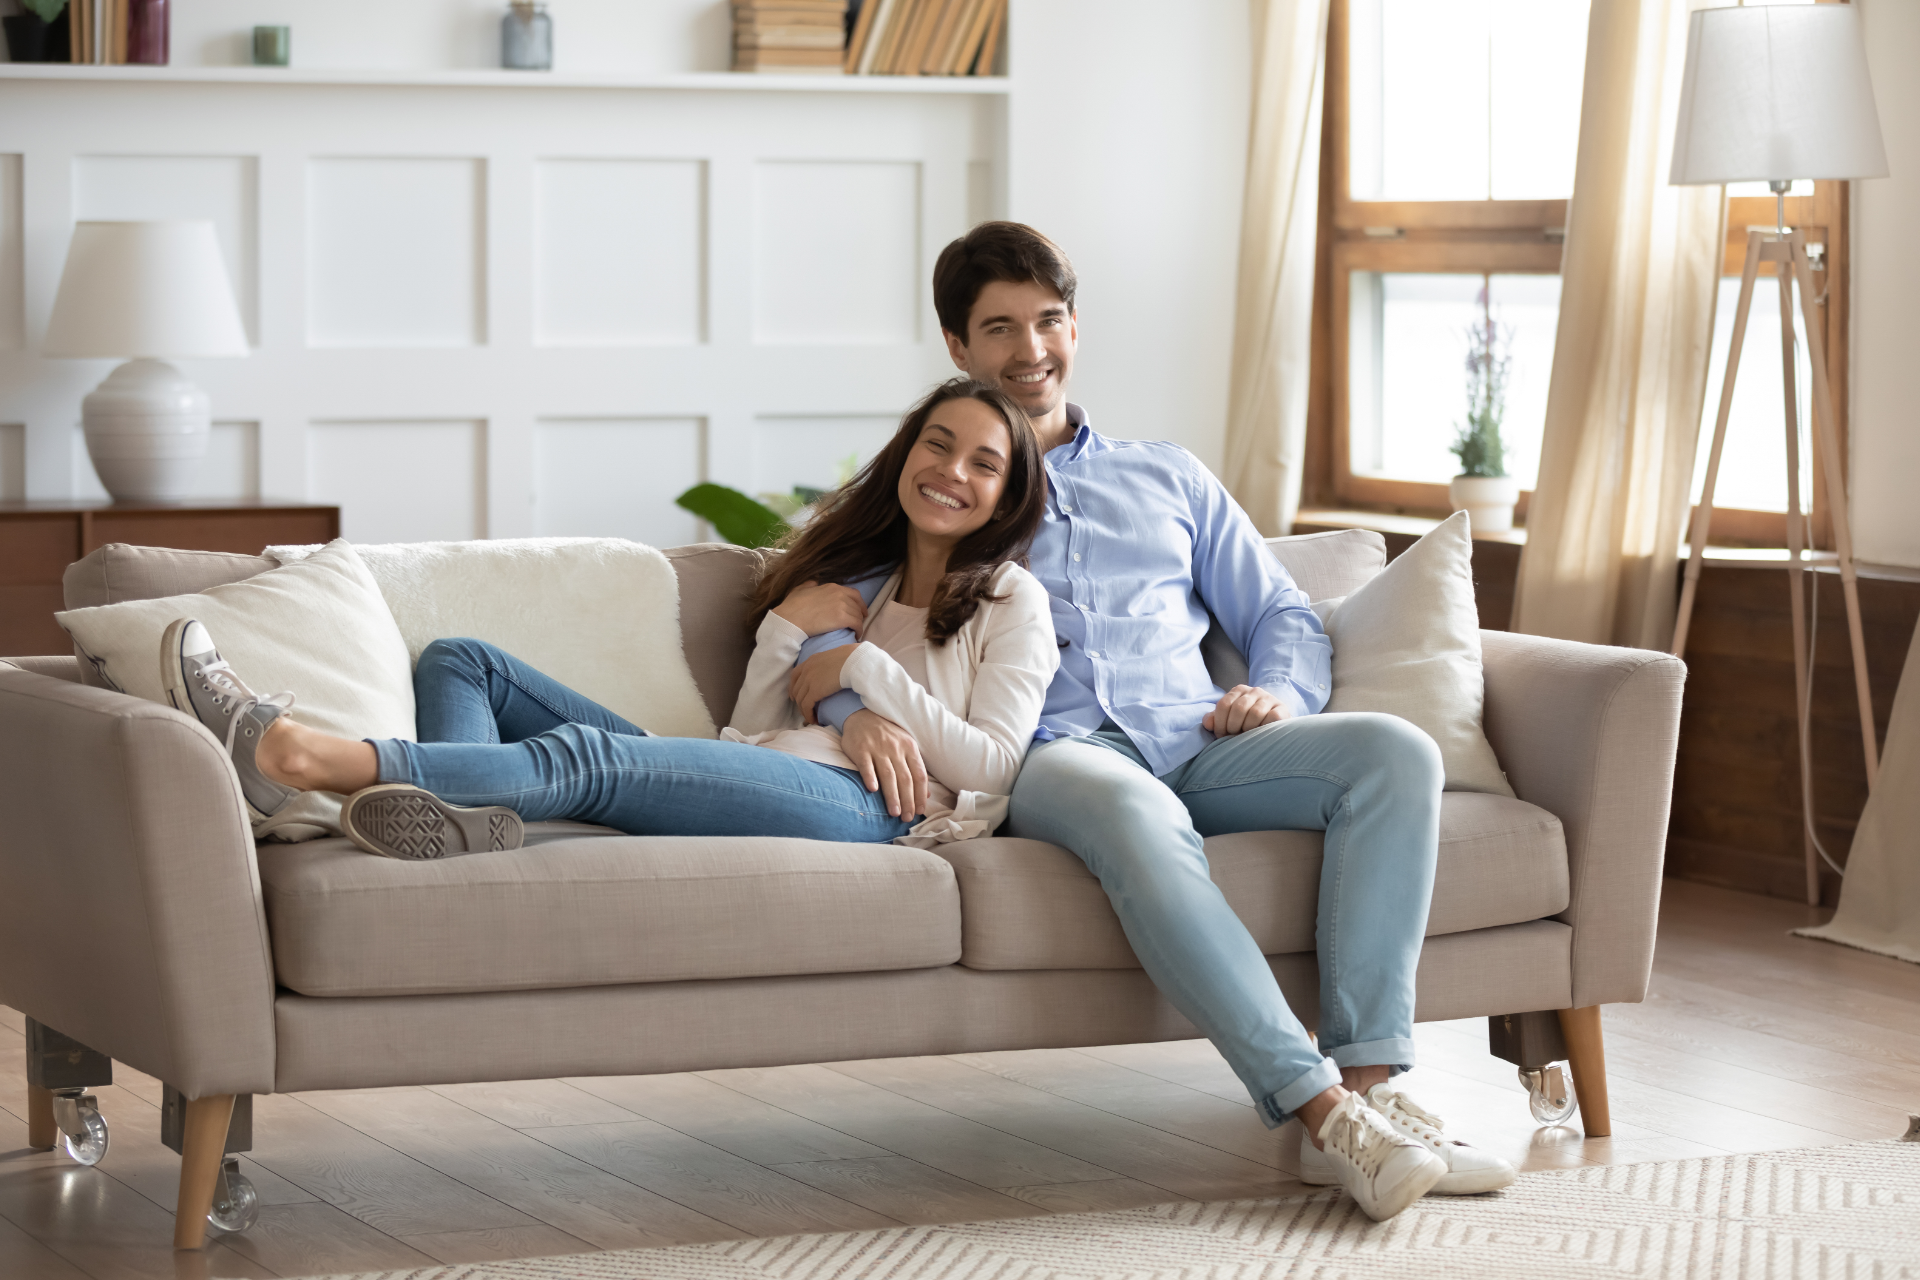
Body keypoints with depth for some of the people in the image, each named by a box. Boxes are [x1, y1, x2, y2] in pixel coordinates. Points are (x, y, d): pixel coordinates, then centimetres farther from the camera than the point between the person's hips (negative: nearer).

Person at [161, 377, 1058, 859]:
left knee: (587, 756, -32)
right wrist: (785, 630, 6)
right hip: (762, 776, 8)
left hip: (871, 802, -8)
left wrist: (865, 670, -1)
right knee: (461, 663, -2)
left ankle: (288, 755, -47)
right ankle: (461, 818, -40)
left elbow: (992, 766, 1)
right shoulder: (850, 576, 32)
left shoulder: (1010, 600, 15)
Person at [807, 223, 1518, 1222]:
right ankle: (1323, 1112, -48)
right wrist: (864, 712, -19)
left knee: (1396, 752, -26)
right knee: (1130, 808, -42)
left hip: (1200, 744, 4)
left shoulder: (1166, 478, 30)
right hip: (1053, 755, -4)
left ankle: (1366, 1084, -36)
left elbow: (1281, 615, 27)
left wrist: (1278, 693, 3)